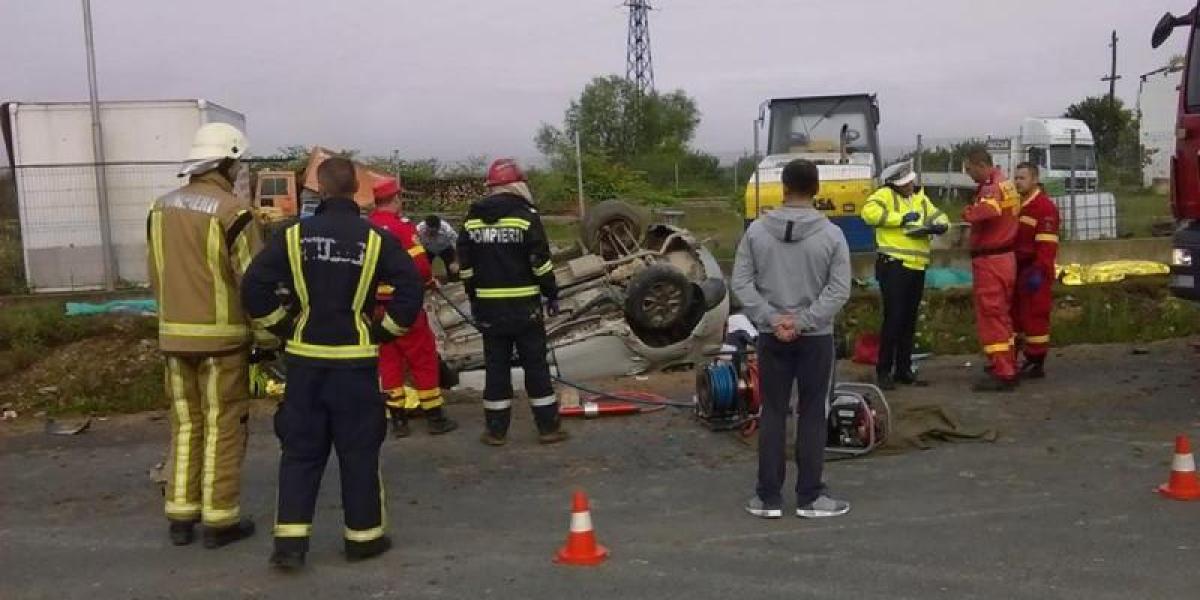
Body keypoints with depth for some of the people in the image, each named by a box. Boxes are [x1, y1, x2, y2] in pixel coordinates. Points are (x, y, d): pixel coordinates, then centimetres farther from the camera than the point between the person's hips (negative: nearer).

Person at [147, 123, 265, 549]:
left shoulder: (161, 209, 7)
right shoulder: (231, 212, -13)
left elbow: (156, 277, 13)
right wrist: (268, 339, -4)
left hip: (174, 334, 6)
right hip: (221, 337, -6)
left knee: (185, 425, 15)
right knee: (223, 429, 4)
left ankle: (181, 517, 20)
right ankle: (221, 520, 10)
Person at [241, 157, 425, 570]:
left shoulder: (294, 235, -1)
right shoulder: (374, 238, -4)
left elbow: (254, 287, -5)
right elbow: (410, 289, -9)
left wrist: (284, 328, 6)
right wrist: (384, 332, 3)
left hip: (305, 358, 2)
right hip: (355, 360, -1)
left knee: (300, 449, 10)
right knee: (359, 450, 8)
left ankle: (289, 540, 8)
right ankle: (364, 536, 17)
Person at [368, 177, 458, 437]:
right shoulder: (402, 226, -14)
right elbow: (420, 266, -18)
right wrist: (430, 280, 2)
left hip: (374, 307, 6)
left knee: (388, 359, 12)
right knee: (424, 359, 6)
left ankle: (398, 419, 16)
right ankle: (435, 417, 11)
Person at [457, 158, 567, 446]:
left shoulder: (473, 218, 5)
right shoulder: (525, 215, -9)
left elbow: (465, 264, 8)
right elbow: (540, 260, -11)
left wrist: (474, 297, 17)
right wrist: (552, 294, -1)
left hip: (488, 305, 4)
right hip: (524, 305, -3)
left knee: (496, 365, 9)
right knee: (535, 363, 4)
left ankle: (496, 430, 12)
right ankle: (548, 427, 8)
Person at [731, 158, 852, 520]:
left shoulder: (757, 230, -2)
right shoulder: (831, 234, -7)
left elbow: (741, 282, -5)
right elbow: (839, 290, -12)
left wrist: (772, 320, -8)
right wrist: (802, 322, -12)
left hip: (771, 337, 2)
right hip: (816, 338, -1)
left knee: (772, 414, 8)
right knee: (812, 415, 7)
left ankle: (768, 497, 12)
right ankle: (809, 497, 13)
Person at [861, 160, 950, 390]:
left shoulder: (921, 198, 17)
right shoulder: (886, 194, -4)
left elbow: (941, 218, 17)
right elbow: (869, 212, -21)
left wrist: (937, 226, -7)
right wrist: (901, 218, -19)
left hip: (916, 268, 7)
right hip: (894, 266, -7)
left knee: (909, 320, 12)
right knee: (893, 318, -8)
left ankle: (904, 370, 22)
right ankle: (883, 371, 1)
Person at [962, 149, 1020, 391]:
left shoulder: (991, 188, -18)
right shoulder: (1004, 182, 14)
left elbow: (985, 211, -39)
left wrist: (968, 212, -20)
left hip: (990, 260, -10)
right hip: (1005, 257, 10)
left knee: (990, 317, -5)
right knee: (1002, 316, 18)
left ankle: (1002, 375, -3)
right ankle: (1009, 368, 27)